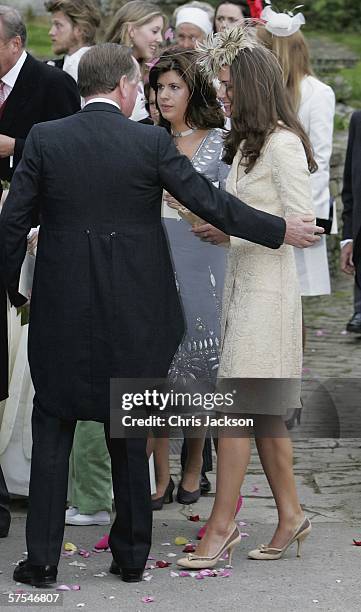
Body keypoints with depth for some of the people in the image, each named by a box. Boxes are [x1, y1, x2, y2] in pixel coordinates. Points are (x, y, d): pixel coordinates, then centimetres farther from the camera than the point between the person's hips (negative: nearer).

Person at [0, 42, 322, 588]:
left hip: (61, 309, 0)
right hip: (133, 312, 0)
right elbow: (210, 203, -5)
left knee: (52, 431, 9)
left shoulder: (45, 139, -5)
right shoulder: (151, 142, -7)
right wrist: (283, 231, 6)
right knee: (129, 434, 13)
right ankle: (131, 556, 19)